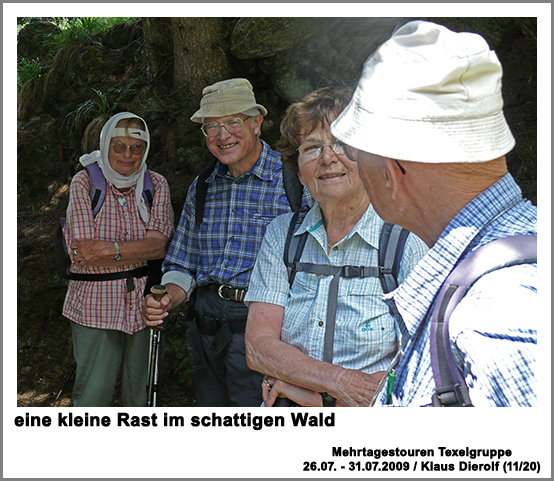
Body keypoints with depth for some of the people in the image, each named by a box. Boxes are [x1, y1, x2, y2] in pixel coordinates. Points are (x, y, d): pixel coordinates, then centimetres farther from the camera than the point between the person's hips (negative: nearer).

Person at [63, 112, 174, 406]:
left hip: (145, 304, 2)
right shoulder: (84, 183, -3)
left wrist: (109, 248, -19)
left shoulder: (156, 185, 4)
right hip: (97, 305, -2)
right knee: (93, 393, 1)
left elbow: (160, 244, -8)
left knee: (141, 390, 12)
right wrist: (141, 252, -12)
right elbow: (81, 255, -11)